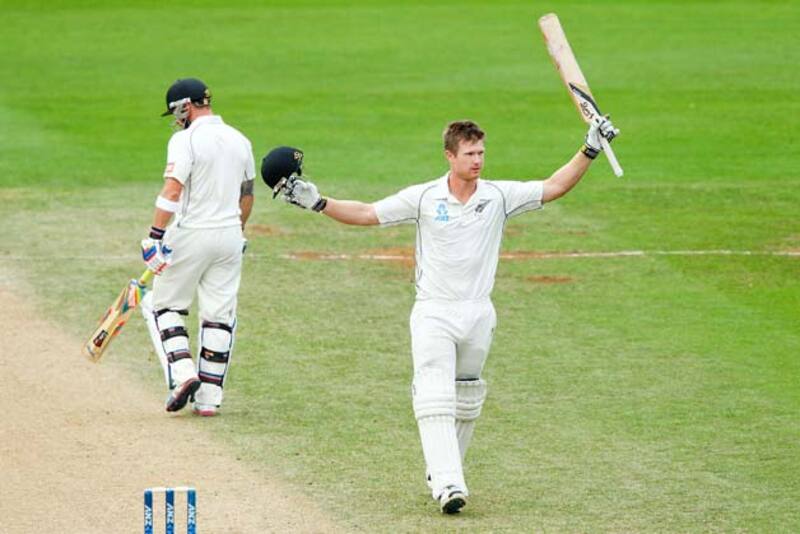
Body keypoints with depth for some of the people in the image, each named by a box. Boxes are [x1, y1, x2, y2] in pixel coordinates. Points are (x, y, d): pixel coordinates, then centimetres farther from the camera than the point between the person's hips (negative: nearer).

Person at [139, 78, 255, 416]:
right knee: (219, 315, 8)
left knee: (164, 306, 10)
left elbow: (173, 189, -22)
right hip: (230, 236, 6)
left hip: (191, 235, -6)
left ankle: (182, 373, -7)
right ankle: (209, 397, 8)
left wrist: (155, 236, -23)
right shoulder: (240, 141, 9)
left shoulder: (186, 140, -12)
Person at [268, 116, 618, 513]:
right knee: (435, 401, -16)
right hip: (433, 314, -3)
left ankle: (444, 475, 29)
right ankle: (448, 485, -25)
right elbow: (366, 214, -3)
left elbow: (554, 187, 0)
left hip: (478, 314, 3)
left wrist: (589, 151, -8)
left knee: (465, 402, 13)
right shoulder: (424, 198, -4)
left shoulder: (499, 196, 1)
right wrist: (317, 202, -14)